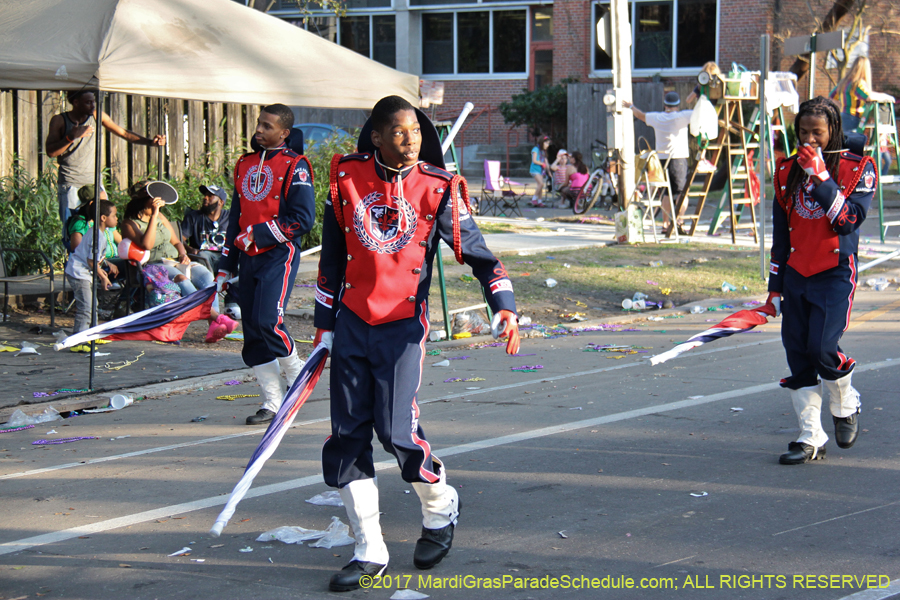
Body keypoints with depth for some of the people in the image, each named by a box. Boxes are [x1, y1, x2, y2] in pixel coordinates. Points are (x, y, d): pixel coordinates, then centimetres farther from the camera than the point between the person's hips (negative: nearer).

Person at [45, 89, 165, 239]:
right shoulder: (59, 120, -3)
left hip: (94, 182, 4)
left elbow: (123, 133, 11)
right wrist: (72, 136, -22)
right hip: (70, 184, -3)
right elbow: (50, 152, -10)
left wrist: (150, 141, 1)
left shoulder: (97, 116, 6)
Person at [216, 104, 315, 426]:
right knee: (252, 330, 3)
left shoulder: (295, 167, -6)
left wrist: (258, 234, -15)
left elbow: (303, 219, -13)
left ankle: (299, 375, 8)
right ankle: (273, 402, 9)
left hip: (279, 255, -7)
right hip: (248, 258, 7)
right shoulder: (244, 165, 16)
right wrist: (225, 267, 18)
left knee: (267, 321, -18)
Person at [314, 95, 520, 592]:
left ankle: (440, 508, 21)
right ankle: (369, 551, 13)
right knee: (347, 434, 2)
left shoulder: (438, 188, -5)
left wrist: (504, 308, -17)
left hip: (402, 326, -3)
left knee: (396, 429, -11)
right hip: (351, 322, 3)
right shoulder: (346, 178, 2)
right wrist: (325, 329, 13)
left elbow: (475, 251, -3)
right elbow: (331, 260, 11)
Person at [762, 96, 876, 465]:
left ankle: (846, 406, 14)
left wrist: (821, 178, -21)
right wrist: (775, 287, 13)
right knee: (798, 355, 1)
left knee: (821, 348, -17)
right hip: (796, 275, 5)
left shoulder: (858, 169, -3)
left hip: (835, 274, -5)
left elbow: (848, 221, -17)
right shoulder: (788, 171, 10)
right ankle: (811, 439, 8)